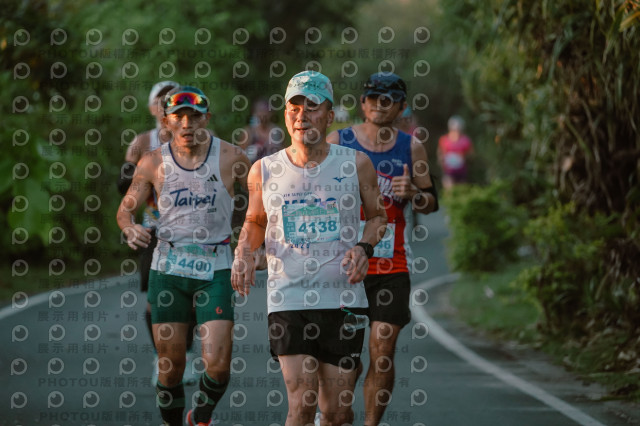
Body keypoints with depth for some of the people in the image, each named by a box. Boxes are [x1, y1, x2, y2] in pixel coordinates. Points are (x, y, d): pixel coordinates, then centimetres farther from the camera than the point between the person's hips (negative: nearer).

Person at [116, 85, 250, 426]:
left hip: (215, 269, -1)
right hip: (168, 267, 1)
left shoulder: (229, 158, -3)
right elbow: (125, 208, 7)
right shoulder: (153, 162, 1)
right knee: (170, 364, 3)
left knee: (217, 362, -11)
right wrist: (131, 228, -16)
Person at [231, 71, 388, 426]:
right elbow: (254, 222, 20)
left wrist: (364, 247, -5)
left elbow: (377, 216, 15)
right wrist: (244, 254, 0)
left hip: (343, 299, 1)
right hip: (287, 299, -1)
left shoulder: (356, 164, 2)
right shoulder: (264, 171, 3)